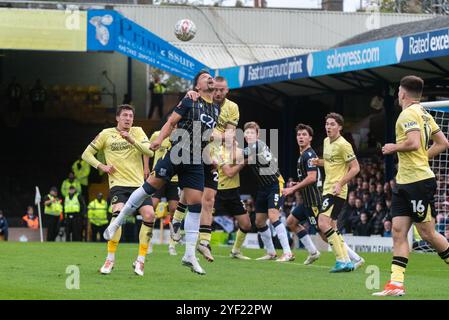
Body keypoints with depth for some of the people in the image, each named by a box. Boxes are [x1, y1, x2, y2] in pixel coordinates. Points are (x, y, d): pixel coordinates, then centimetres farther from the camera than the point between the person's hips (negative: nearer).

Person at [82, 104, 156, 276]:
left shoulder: (137, 132, 10)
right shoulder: (106, 134, 7)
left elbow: (149, 152, -5)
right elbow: (86, 154, 12)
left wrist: (132, 140, -18)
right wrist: (102, 166, -3)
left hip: (139, 184, 2)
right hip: (118, 184, -2)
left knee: (149, 215, -18)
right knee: (118, 212, -28)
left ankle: (141, 260, -4)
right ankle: (110, 258, -17)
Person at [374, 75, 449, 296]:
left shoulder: (409, 113, -12)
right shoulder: (423, 113, 16)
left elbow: (413, 143, -26)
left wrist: (394, 147, -10)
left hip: (419, 181, -10)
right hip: (404, 182, 10)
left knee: (427, 233, -3)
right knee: (398, 231, 1)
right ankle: (396, 284, -5)